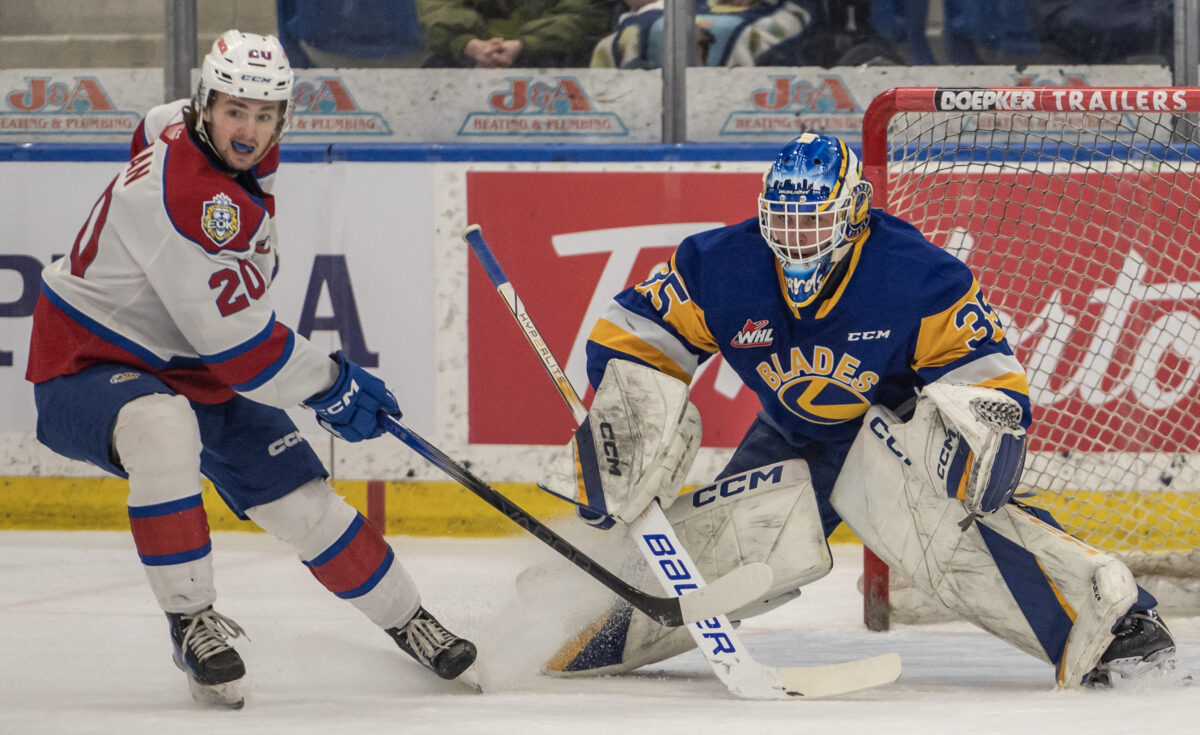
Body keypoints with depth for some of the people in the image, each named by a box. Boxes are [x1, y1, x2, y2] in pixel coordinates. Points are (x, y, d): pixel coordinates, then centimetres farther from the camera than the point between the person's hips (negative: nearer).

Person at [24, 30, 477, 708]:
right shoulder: (184, 195, -31)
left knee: (303, 501, 3)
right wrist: (331, 385, -16)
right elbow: (235, 340, -29)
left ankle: (407, 621, 23)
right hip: (85, 372, -9)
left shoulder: (251, 158, -2)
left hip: (195, 371, 9)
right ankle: (192, 621, -29)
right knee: (163, 426, -41)